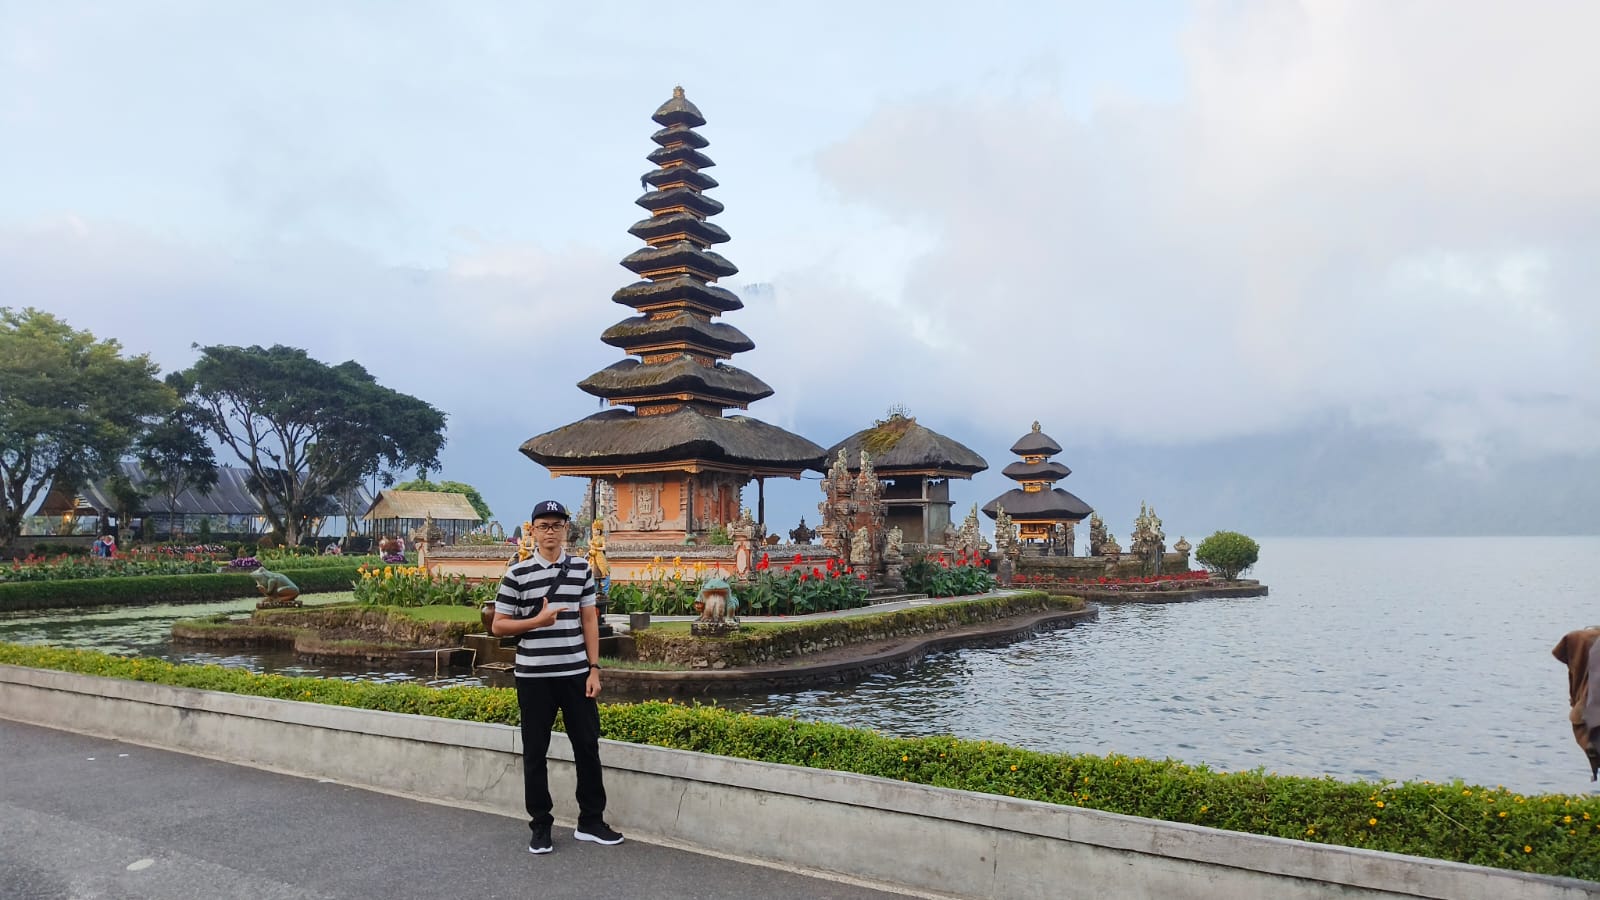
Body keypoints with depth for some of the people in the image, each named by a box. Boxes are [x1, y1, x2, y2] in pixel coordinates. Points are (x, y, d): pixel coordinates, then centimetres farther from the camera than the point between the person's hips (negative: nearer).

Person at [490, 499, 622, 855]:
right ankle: (540, 826, 20)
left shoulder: (582, 569, 5)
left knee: (587, 745, 7)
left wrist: (594, 669, 2)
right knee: (535, 751, 7)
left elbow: (589, 620, 7)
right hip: (534, 676, -2)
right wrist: (536, 620, -16)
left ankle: (591, 821, 21)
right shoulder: (517, 573, -4)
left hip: (576, 673, 2)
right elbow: (497, 626, -1)